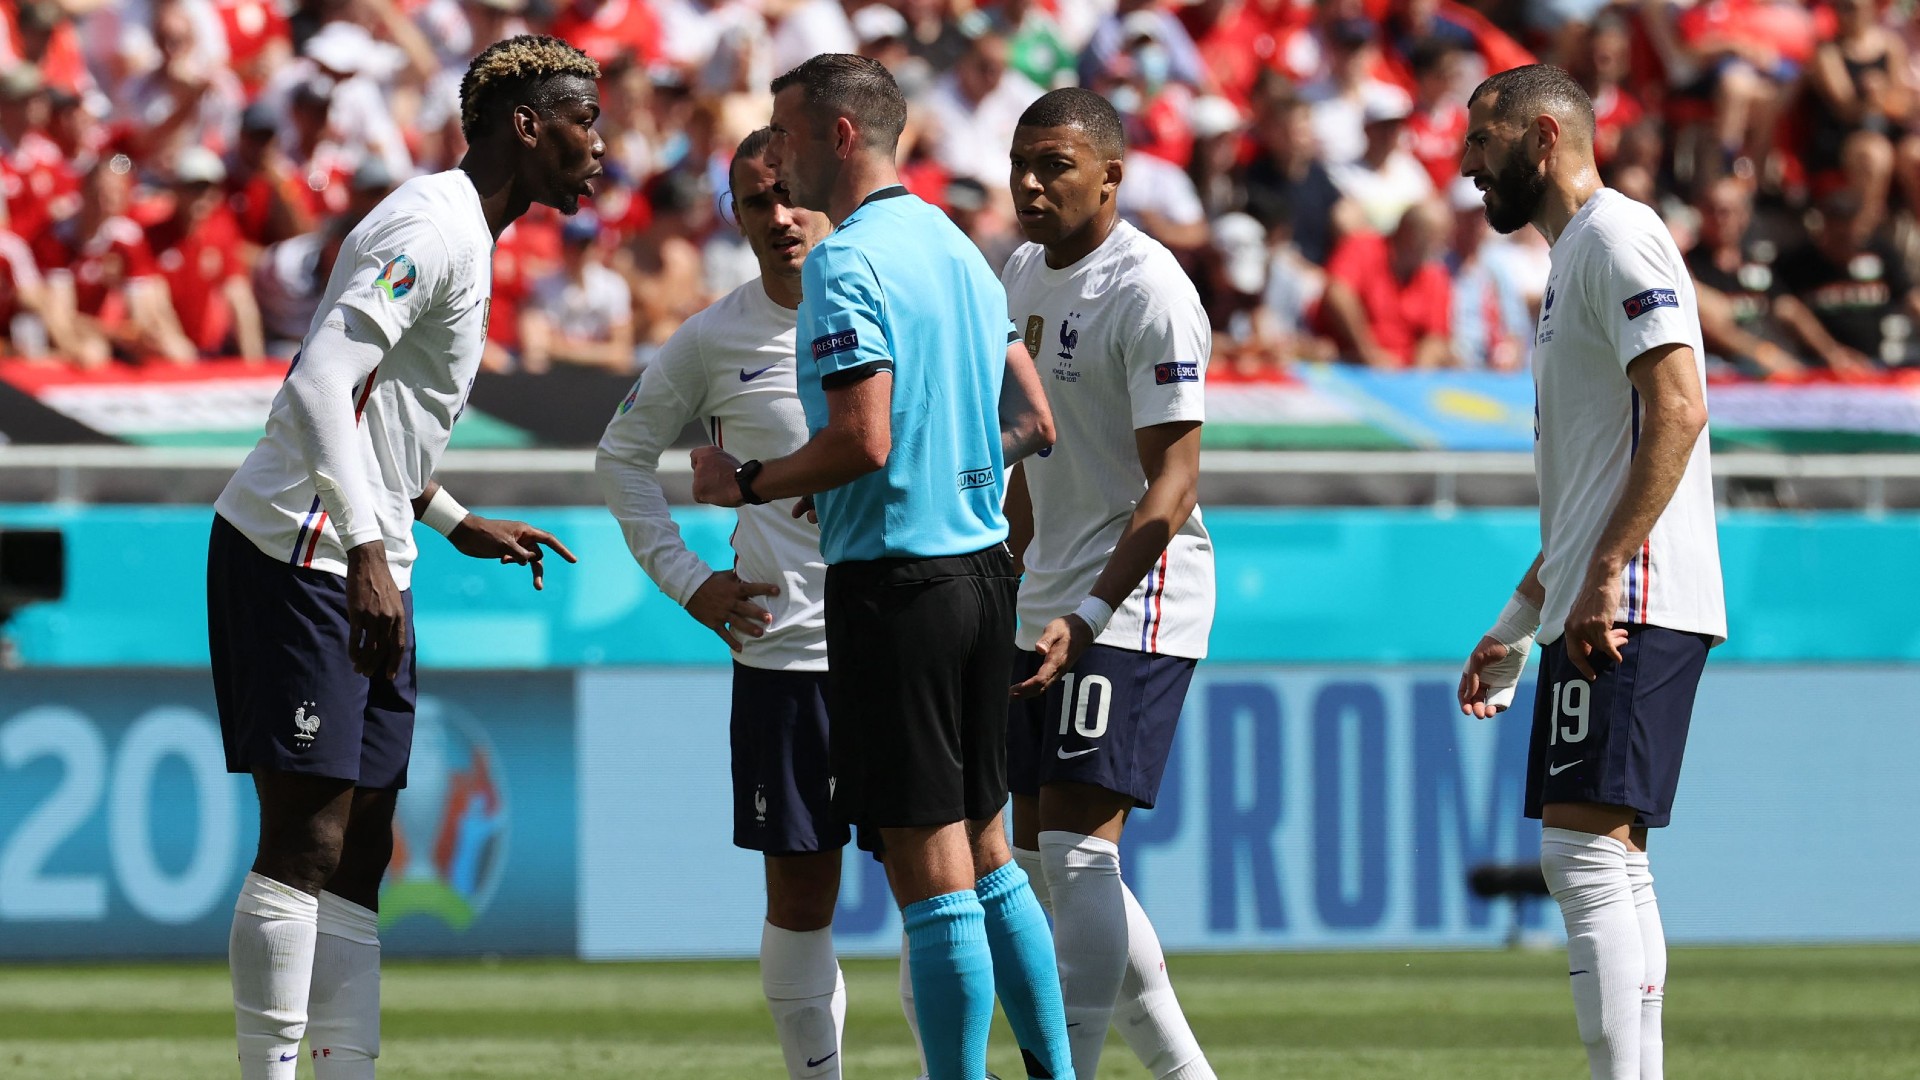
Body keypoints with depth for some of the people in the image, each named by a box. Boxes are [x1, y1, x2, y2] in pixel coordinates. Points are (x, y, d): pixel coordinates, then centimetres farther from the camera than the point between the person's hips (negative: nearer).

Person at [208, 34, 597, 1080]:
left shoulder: (464, 237, 18)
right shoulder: (433, 228, -14)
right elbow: (319, 386, -26)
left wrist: (456, 522, 32)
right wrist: (366, 553, -32)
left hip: (366, 574, 10)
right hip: (296, 560, -10)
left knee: (357, 860, 6)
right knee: (306, 838, -13)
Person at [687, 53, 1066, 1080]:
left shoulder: (846, 265, -13)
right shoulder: (957, 250, 14)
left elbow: (862, 441, -22)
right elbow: (1033, 421, 17)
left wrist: (745, 483, -7)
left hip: (893, 580, -9)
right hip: (979, 564, 9)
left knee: (931, 880, -6)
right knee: (987, 859, 15)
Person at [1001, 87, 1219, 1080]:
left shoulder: (1148, 292, -15)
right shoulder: (1025, 273, 12)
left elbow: (1173, 482, -19)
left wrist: (1088, 615, -27)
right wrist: (1004, 583, 24)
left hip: (1134, 607, -9)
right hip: (1046, 608, 9)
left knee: (1077, 849, -15)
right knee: (1041, 861, 10)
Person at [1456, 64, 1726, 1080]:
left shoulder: (1617, 237, -8)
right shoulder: (1572, 258, 24)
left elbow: (1677, 412, -19)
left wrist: (1605, 575, -24)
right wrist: (1519, 622, 28)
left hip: (1634, 606, -11)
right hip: (1597, 609, 11)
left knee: (1587, 848, -15)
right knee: (1607, 861, 10)